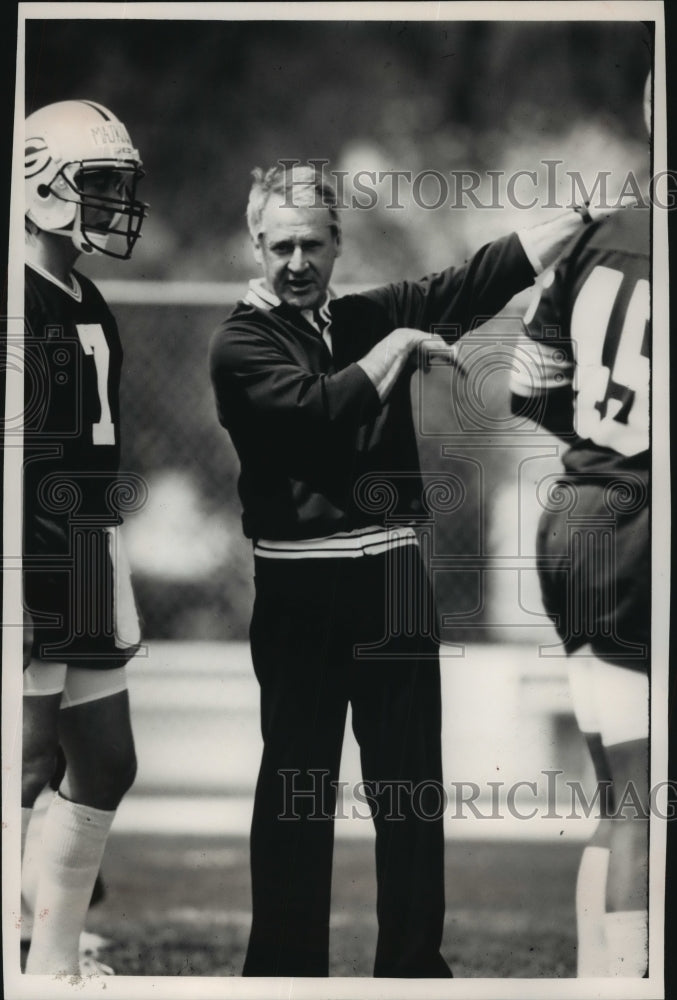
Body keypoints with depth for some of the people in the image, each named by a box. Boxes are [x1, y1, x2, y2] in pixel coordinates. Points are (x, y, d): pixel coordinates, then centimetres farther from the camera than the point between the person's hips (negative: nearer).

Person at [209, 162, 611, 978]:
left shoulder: (372, 317, 9)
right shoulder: (241, 343, -4)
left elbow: (485, 276, 2)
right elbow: (320, 407, -21)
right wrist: (399, 345, -9)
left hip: (392, 574, 5)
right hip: (301, 588, -5)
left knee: (411, 780, 8)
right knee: (297, 784, 1)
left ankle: (414, 963, 16)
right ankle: (285, 966, 7)